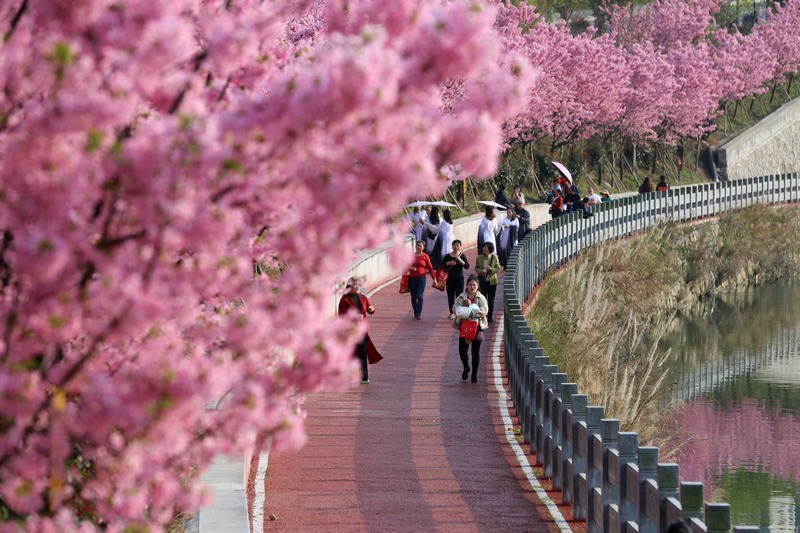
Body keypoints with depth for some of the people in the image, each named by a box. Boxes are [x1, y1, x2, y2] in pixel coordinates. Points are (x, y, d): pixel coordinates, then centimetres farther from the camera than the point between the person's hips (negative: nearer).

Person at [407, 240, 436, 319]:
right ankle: (415, 312, 22)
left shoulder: (425, 257, 0)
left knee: (419, 296, -12)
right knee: (413, 297, 6)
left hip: (421, 278, -3)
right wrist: (409, 267, -10)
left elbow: (430, 268, 3)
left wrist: (434, 278, 2)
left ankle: (419, 313, -10)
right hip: (412, 278, 3)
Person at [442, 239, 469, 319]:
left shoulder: (462, 256, 1)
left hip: (459, 278, -2)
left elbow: (467, 266, -10)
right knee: (450, 295, 4)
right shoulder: (448, 256, 5)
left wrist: (460, 260, -22)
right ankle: (452, 312, 12)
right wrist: (449, 263, -15)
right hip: (450, 278, 2)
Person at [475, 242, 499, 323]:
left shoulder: (494, 258, -3)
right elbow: (476, 268, 7)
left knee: (491, 300, 7)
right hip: (482, 280, 0)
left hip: (492, 281, 0)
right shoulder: (479, 258, -1)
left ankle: (490, 316, 17)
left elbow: (498, 268, 0)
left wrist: (491, 269, -19)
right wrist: (480, 271, -15)